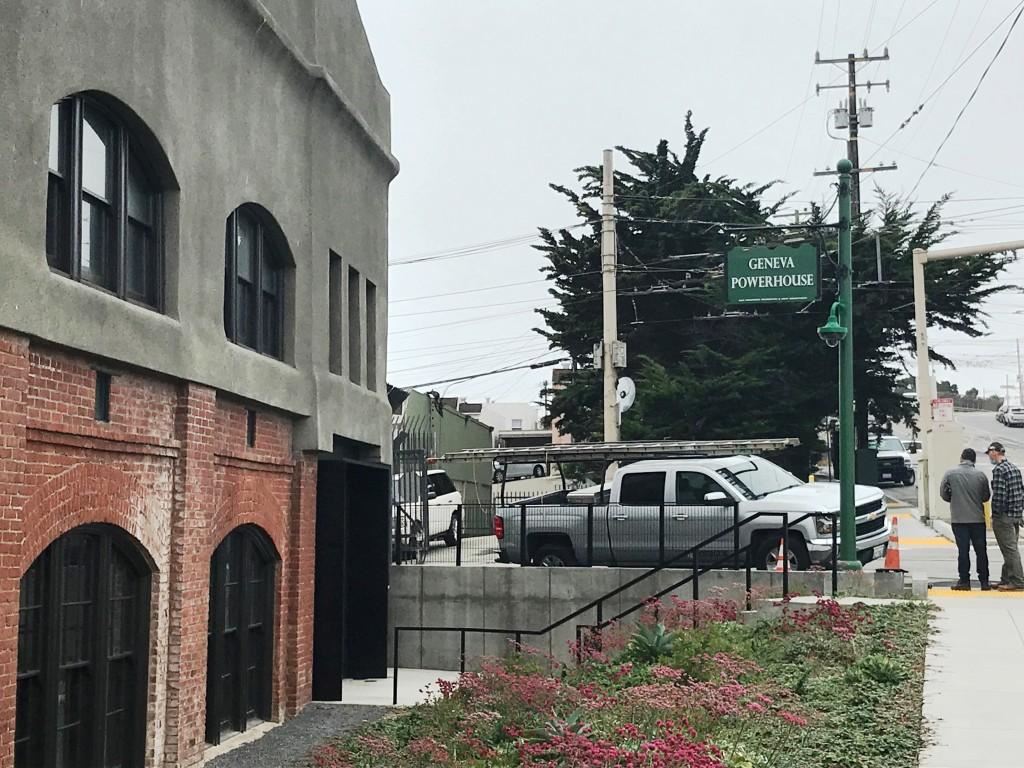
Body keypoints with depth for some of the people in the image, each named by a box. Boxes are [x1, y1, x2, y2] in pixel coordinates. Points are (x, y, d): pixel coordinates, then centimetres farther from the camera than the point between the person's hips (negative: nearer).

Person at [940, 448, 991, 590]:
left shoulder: (950, 474, -5)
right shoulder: (981, 475, -2)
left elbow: (943, 493, 1)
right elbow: (986, 496, 5)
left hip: (958, 519, -1)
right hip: (978, 518, 1)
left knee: (963, 550, 4)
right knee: (981, 550, 8)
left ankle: (964, 581, 4)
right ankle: (984, 581, 10)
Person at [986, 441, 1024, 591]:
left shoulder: (999, 469, -15)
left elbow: (999, 494, -21)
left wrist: (995, 515, -14)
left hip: (1004, 516, -9)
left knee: (1010, 549, -5)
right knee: (1010, 548, 14)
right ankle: (1007, 580, 21)